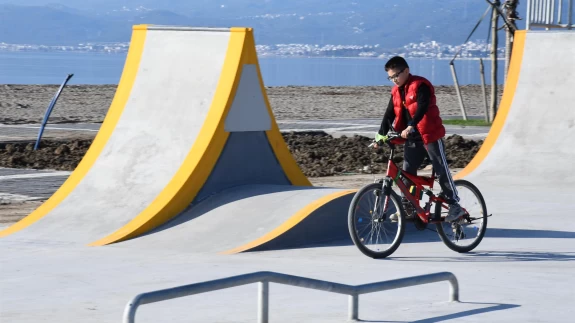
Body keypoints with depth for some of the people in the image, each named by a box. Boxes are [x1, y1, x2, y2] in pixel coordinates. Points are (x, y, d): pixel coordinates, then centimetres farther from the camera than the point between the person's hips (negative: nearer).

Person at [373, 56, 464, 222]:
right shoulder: (396, 91, 9)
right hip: (411, 138, 7)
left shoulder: (421, 85, -14)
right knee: (407, 171, 6)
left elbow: (422, 108, -28)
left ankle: (454, 205, -3)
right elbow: (389, 114, 8)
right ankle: (406, 207, 13)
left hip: (430, 134, -7)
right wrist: (381, 135, -2)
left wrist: (410, 126, -40)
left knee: (441, 170, -6)